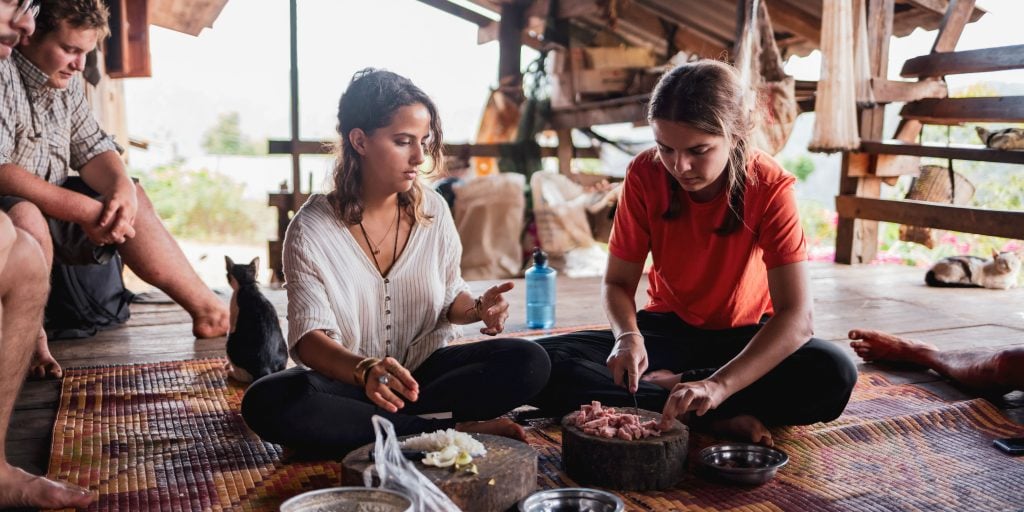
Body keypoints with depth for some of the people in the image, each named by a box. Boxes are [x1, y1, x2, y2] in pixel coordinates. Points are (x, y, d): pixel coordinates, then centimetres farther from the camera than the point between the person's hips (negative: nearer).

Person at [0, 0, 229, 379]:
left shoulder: (67, 81, 5)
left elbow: (91, 148, 3)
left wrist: (122, 189, -18)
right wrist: (84, 209, -31)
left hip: (54, 203, 9)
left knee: (133, 200, 3)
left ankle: (209, 311, 4)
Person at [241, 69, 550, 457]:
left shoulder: (433, 211, -1)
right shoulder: (311, 230, -11)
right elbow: (309, 337, -17)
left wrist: (476, 309, -14)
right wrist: (365, 369, -38)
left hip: (425, 369, 2)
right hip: (348, 381, -2)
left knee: (529, 361, -20)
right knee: (267, 401, -34)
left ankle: (369, 426, -21)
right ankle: (451, 430, -25)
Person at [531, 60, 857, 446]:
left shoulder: (770, 187, -21)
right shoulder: (645, 174, -15)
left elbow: (796, 316, -29)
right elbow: (618, 282, -9)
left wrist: (719, 385, -44)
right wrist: (628, 335, -32)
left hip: (746, 337, -1)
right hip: (668, 329, 2)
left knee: (834, 376, -35)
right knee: (545, 365, -25)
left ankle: (663, 385, -20)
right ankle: (719, 420, -26)